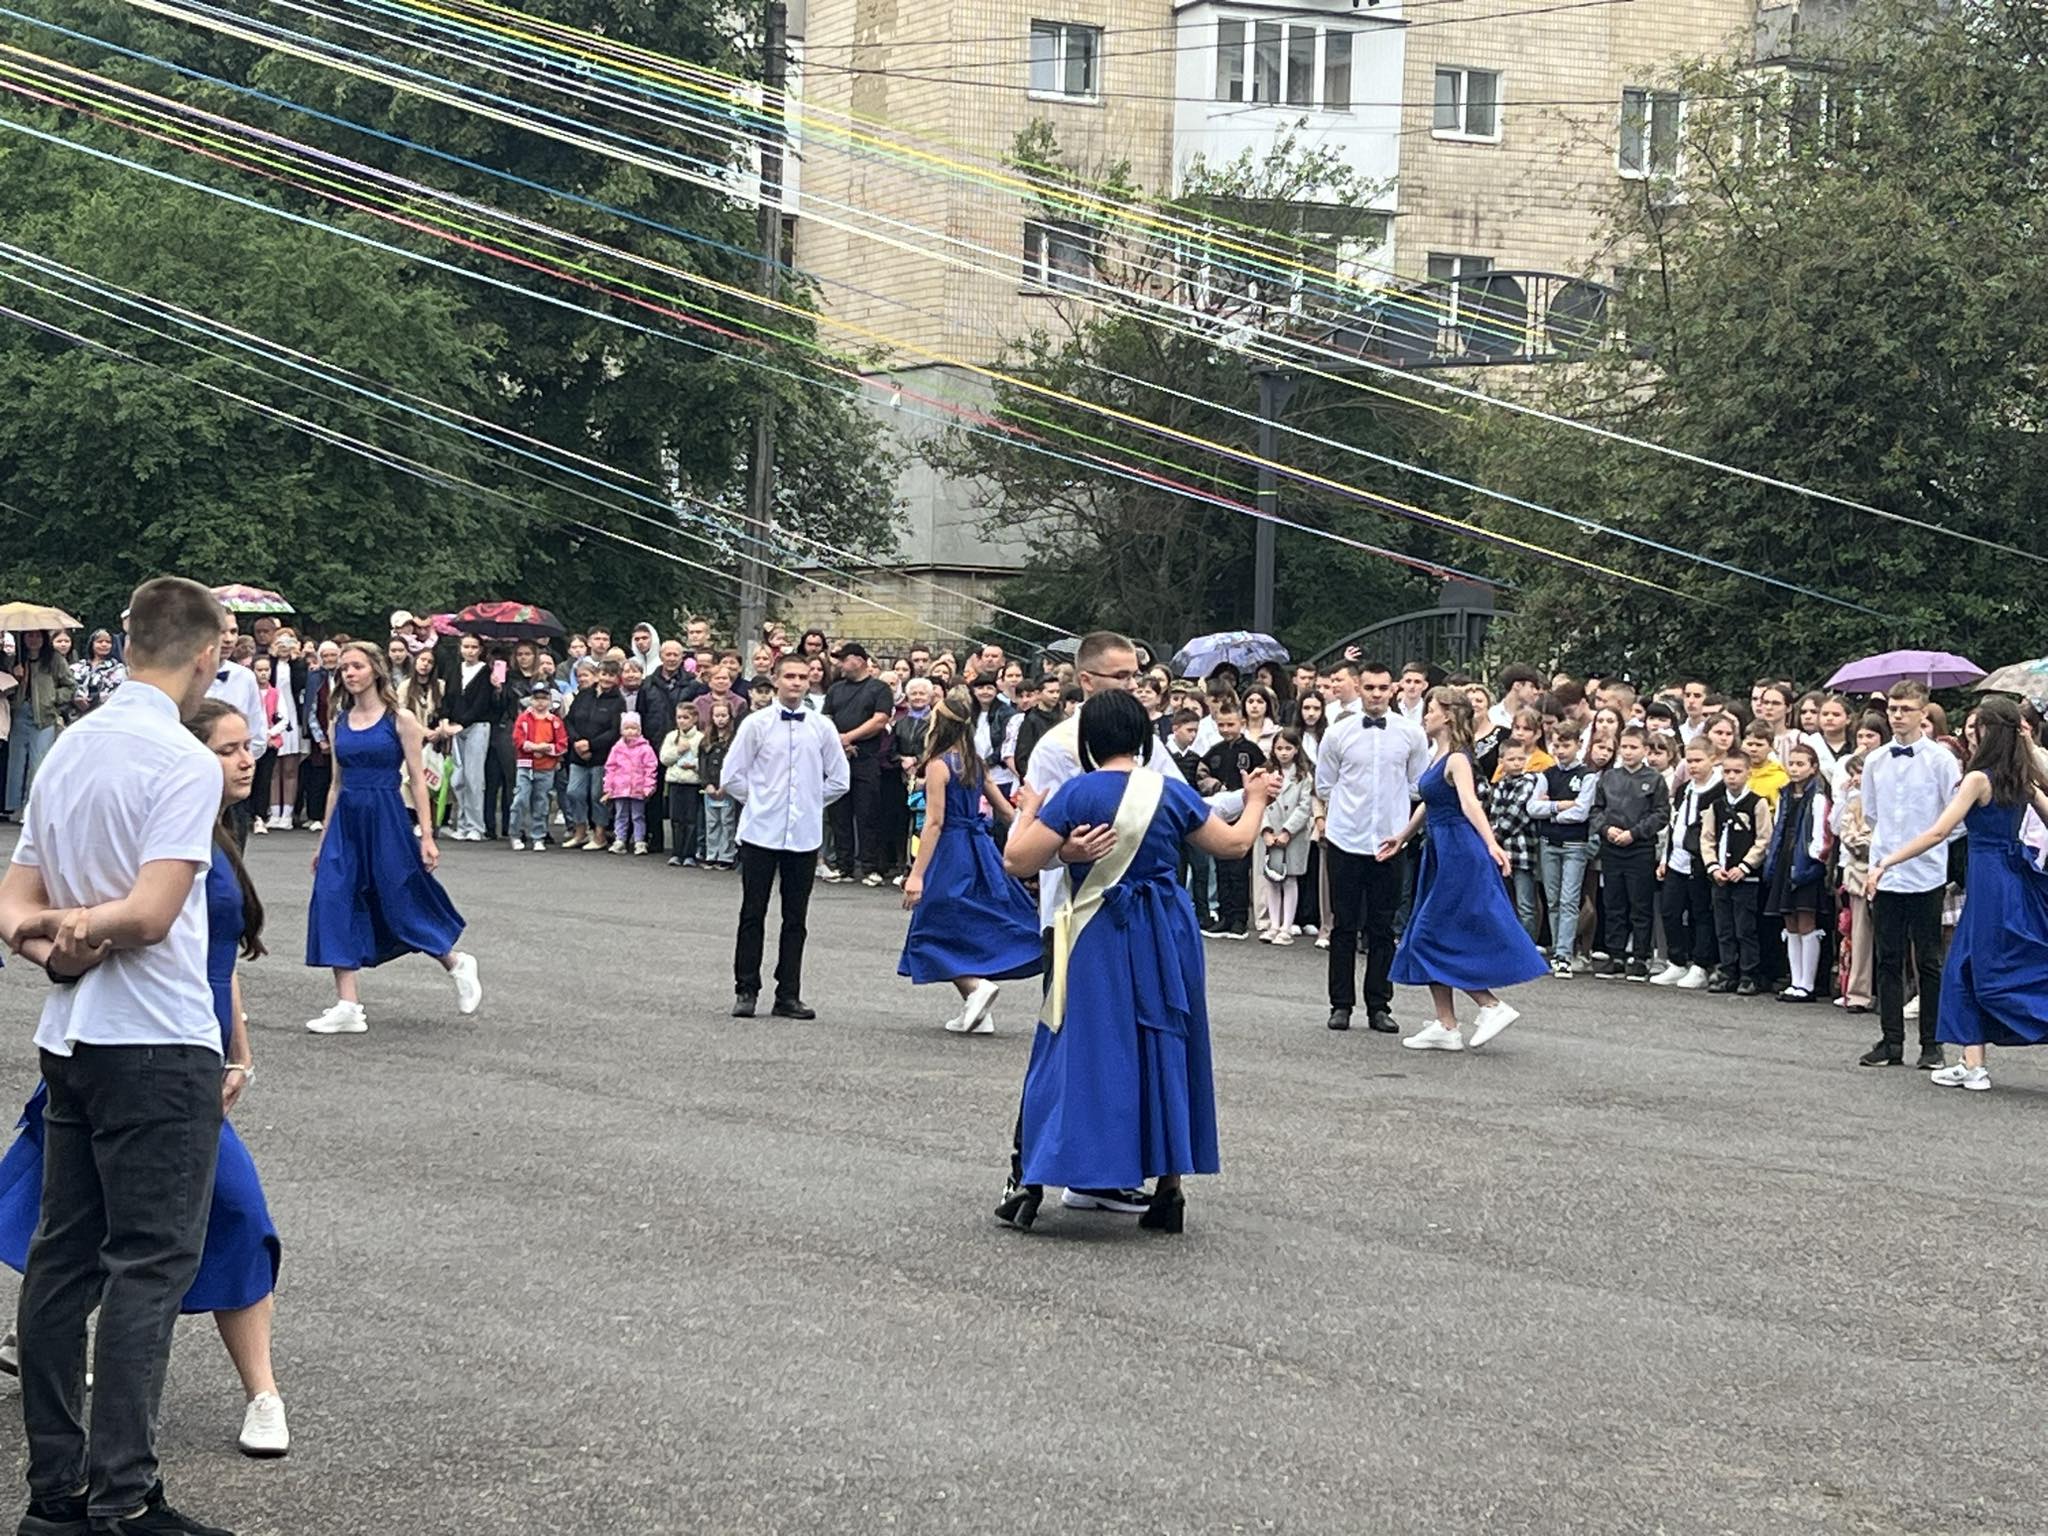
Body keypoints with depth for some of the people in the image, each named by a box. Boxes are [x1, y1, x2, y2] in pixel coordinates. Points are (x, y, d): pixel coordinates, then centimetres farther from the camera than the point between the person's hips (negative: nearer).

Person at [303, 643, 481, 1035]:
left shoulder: (399, 720, -5)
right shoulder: (340, 722, 10)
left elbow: (417, 780, -5)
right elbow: (337, 783, 16)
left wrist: (427, 836, -10)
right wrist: (324, 837, 15)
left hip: (386, 819, -5)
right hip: (346, 820, 5)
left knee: (402, 904, 1)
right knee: (334, 903, -6)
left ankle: (457, 964, 27)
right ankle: (348, 1007, -4)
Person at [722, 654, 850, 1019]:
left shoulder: (822, 728, 5)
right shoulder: (756, 724, -1)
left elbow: (839, 779, 13)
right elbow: (731, 776, 1)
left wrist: (810, 802, 9)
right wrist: (759, 800, 3)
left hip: (804, 834, 2)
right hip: (760, 833, -2)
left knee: (795, 919, 6)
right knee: (753, 915, 2)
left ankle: (788, 995, 11)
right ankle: (746, 991, 8)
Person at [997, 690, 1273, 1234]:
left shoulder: (1076, 794, -10)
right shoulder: (1172, 791, -2)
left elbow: (1017, 861, -11)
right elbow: (1233, 844, 11)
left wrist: (1028, 811, 7)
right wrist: (1256, 799, 29)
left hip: (1097, 939, -2)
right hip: (1165, 937, 2)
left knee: (1078, 1050, 3)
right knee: (1164, 1051, 11)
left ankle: (1030, 1185, 3)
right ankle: (1169, 1188, 14)